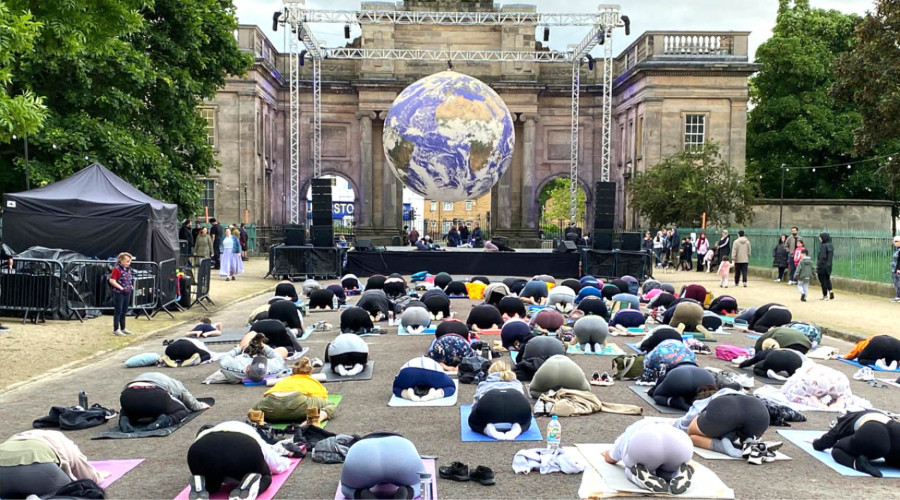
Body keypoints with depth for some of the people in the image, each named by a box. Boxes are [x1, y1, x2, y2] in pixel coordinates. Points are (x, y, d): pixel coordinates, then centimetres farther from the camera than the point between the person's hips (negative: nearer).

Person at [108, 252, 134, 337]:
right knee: (118, 311, -2)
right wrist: (121, 288, -21)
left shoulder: (128, 269, 9)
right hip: (118, 293, -8)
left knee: (124, 311, 15)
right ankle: (116, 330, 4)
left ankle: (123, 328, 25)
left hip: (127, 293, 8)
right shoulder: (117, 269, -15)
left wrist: (131, 286, 7)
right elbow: (112, 280, -20)